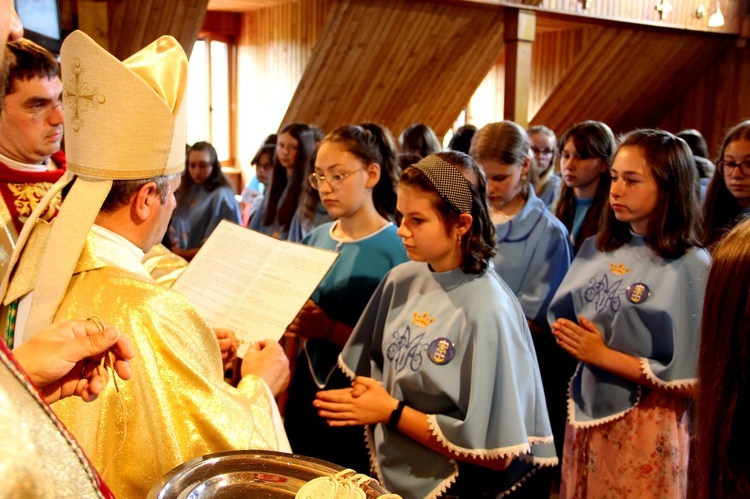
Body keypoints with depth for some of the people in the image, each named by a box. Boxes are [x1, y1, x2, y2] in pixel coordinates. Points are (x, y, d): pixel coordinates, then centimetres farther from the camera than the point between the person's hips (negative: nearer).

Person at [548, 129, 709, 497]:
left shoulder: (692, 267, -13)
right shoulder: (597, 250, 3)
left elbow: (690, 378, -16)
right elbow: (562, 318, 11)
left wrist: (603, 356, -17)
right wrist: (566, 334, -11)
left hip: (645, 425, -5)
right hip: (587, 410, 5)